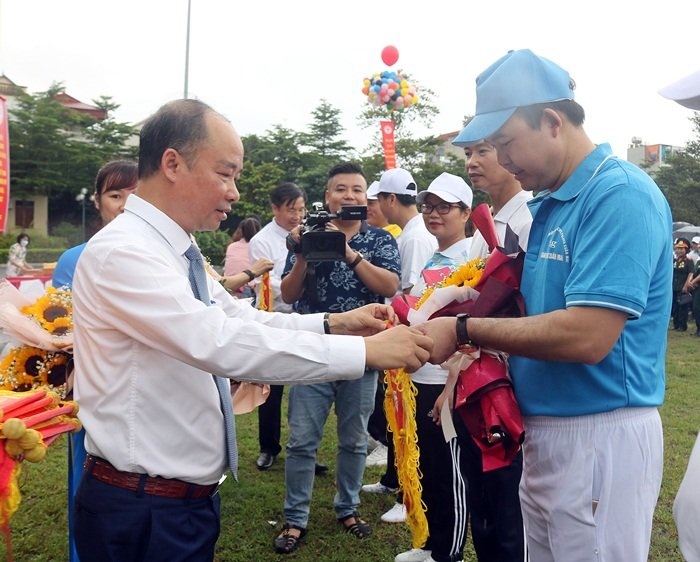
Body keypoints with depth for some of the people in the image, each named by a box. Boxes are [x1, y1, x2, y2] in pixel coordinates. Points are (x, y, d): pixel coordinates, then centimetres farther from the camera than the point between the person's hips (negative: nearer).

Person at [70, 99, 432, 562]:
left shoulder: (175, 252, 7)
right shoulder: (122, 252, -23)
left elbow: (242, 320, 10)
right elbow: (219, 342, -33)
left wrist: (333, 323, -4)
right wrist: (366, 351, -30)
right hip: (143, 511, -8)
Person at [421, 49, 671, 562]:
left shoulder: (620, 195, -18)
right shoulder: (546, 205, 10)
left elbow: (586, 337, -27)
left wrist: (464, 331, -18)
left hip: (601, 437, -9)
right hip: (544, 432, 9)